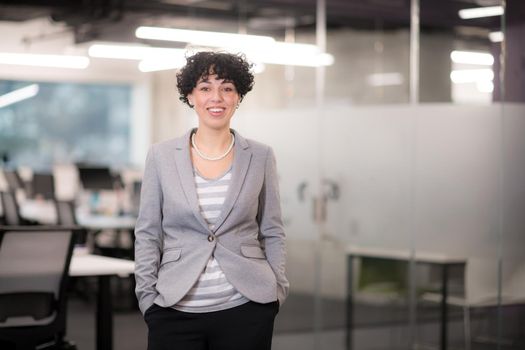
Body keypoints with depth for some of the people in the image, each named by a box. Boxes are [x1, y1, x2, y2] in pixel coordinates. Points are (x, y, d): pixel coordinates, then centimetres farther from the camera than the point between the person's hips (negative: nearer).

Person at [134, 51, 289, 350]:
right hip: (175, 310, 0)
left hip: (246, 308, 0)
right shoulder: (162, 156, 3)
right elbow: (148, 233, 5)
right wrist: (148, 295, -2)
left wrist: (278, 289, 2)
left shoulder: (260, 157, 4)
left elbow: (272, 232, 9)